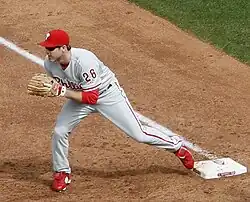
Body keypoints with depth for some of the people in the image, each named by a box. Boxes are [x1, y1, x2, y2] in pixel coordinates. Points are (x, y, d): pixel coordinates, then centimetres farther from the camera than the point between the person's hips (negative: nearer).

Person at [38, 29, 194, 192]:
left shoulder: (84, 61, -39)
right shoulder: (49, 64, -18)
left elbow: (92, 97, -37)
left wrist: (64, 92, -43)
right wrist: (54, 90, -12)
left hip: (107, 94, -5)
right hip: (81, 94, 6)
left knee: (138, 134, -2)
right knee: (59, 131, -7)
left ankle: (177, 146, 22)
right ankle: (62, 173, 17)